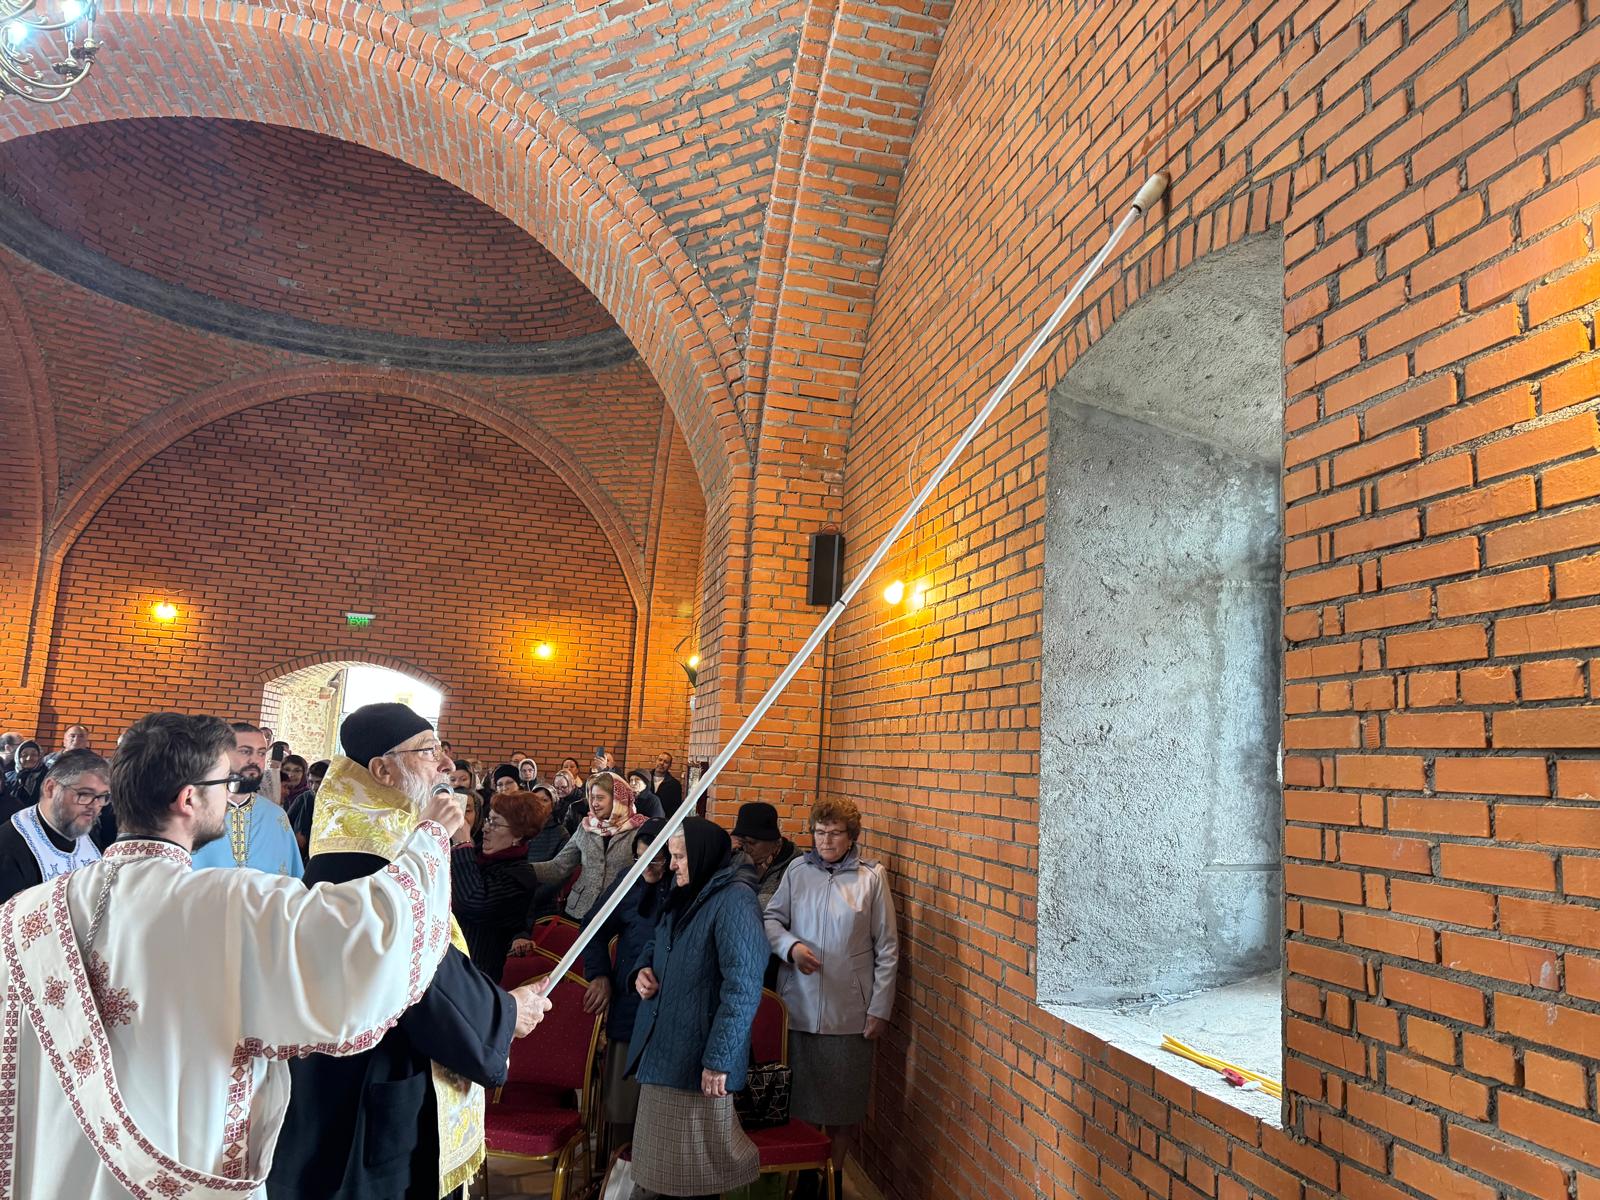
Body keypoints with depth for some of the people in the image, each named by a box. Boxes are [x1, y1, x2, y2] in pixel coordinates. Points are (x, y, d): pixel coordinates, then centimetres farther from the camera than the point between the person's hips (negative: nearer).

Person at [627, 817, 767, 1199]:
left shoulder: (733, 900, -19)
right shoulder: (686, 894, 10)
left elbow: (743, 988, -23)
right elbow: (658, 944, 25)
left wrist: (719, 1058, -24)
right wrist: (643, 970, 2)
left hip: (700, 1052, -9)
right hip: (664, 1045, 9)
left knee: (702, 1150, 4)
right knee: (668, 1144, 18)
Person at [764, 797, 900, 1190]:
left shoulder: (872, 877, -5)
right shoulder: (797, 870, 1)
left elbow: (887, 949, -2)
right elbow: (771, 918, 8)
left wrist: (880, 1008, -4)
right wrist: (790, 946, -13)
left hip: (849, 1011, -2)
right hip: (799, 1006, 2)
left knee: (844, 1101, 9)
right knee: (798, 1097, 12)